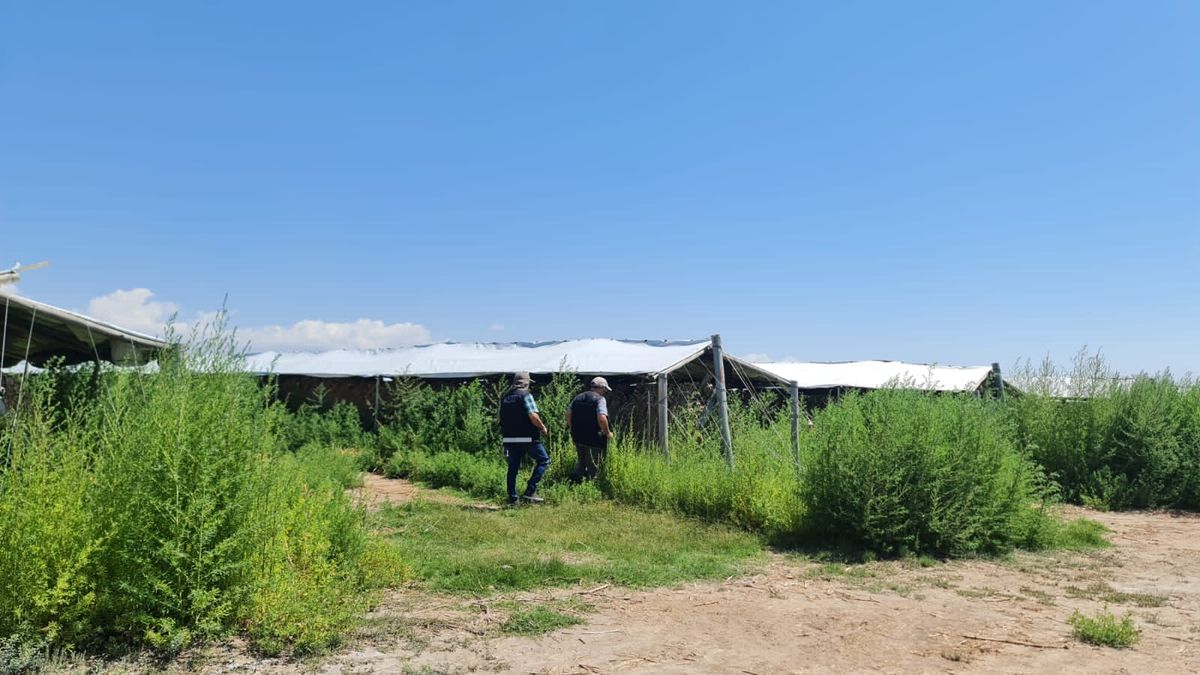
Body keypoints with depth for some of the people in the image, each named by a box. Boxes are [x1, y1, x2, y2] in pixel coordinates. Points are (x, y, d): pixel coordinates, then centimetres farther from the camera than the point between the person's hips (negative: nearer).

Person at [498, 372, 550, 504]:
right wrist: (543, 428, -4)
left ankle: (512, 497, 13)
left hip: (510, 438, 7)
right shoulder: (525, 395, -10)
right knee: (543, 460, 5)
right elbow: (533, 417, -19)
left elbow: (501, 419, 17)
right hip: (528, 438, -7)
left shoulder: (505, 398, 12)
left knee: (513, 467, 13)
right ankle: (530, 491, -3)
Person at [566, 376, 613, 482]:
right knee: (593, 466, 8)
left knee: (582, 461, 23)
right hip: (594, 439, -6)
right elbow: (601, 418, -21)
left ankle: (576, 475, 3)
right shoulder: (600, 399, -10)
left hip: (578, 437, 6)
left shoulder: (578, 398, 10)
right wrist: (607, 433, -8)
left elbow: (568, 414, 8)